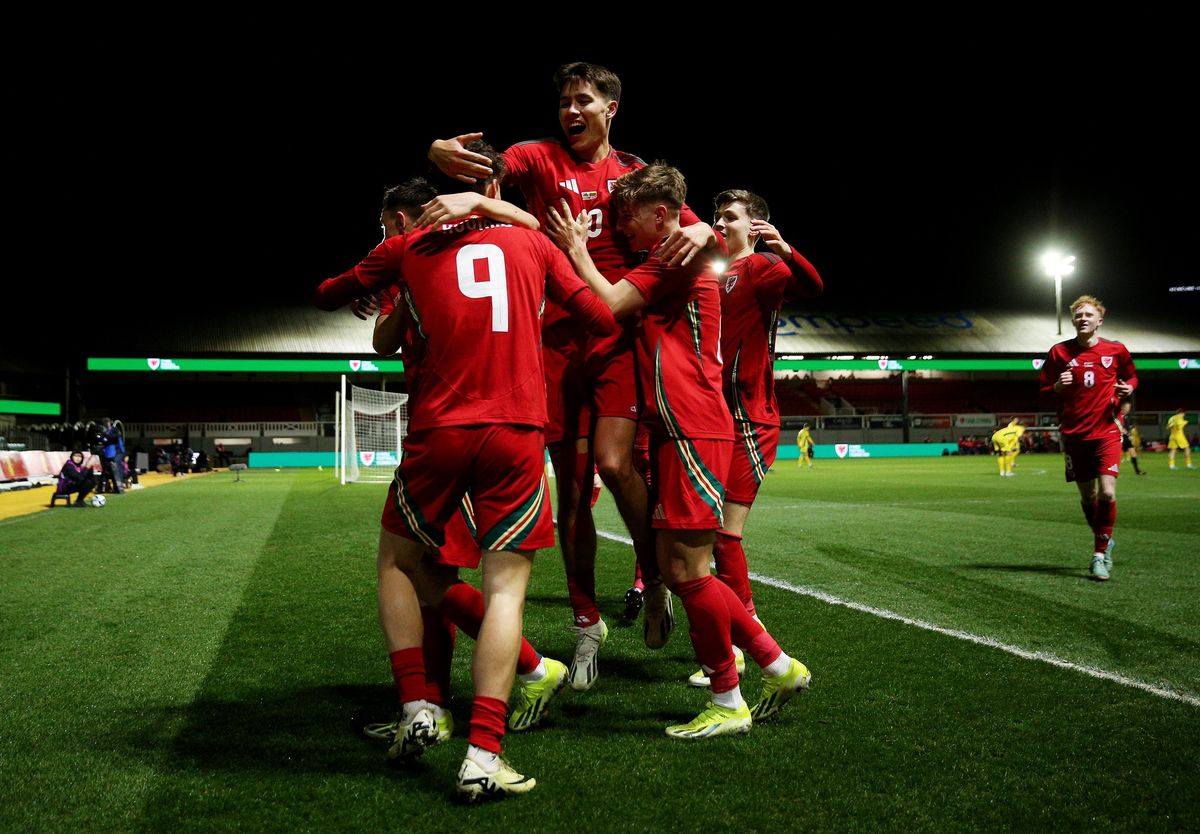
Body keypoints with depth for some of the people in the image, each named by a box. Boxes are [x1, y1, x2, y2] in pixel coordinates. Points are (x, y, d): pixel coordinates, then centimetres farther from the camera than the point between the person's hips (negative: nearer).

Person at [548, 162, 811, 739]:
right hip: (678, 432, 11)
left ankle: (727, 704, 7)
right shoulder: (668, 261, 24)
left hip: (693, 432, -11)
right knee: (675, 567, 11)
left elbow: (609, 304, -13)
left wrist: (578, 251, 2)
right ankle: (779, 666, 19)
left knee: (686, 569, -6)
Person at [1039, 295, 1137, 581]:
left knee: (1107, 493, -15)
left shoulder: (1116, 350, 1)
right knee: (1087, 496, 8)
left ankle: (1099, 553, -1)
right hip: (1074, 435, 1)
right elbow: (1044, 391, 7)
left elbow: (1132, 375, 19)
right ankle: (1105, 541, 32)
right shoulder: (1059, 352, 1)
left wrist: (1129, 387, -4)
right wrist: (1057, 386, -15)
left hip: (1107, 432, -1)